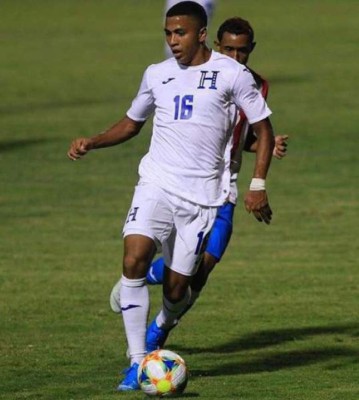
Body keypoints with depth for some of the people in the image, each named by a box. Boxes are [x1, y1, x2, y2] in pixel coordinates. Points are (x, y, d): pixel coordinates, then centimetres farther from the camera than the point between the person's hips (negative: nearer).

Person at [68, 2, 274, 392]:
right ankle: (137, 361, -15)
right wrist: (91, 142, 6)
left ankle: (161, 325, 40)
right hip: (156, 184, 2)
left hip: (201, 195, -2)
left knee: (176, 289, 0)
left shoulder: (232, 74, -1)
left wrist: (258, 185, -3)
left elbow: (263, 128, 5)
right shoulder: (157, 74, 11)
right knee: (134, 260, -22)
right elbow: (131, 124, 24)